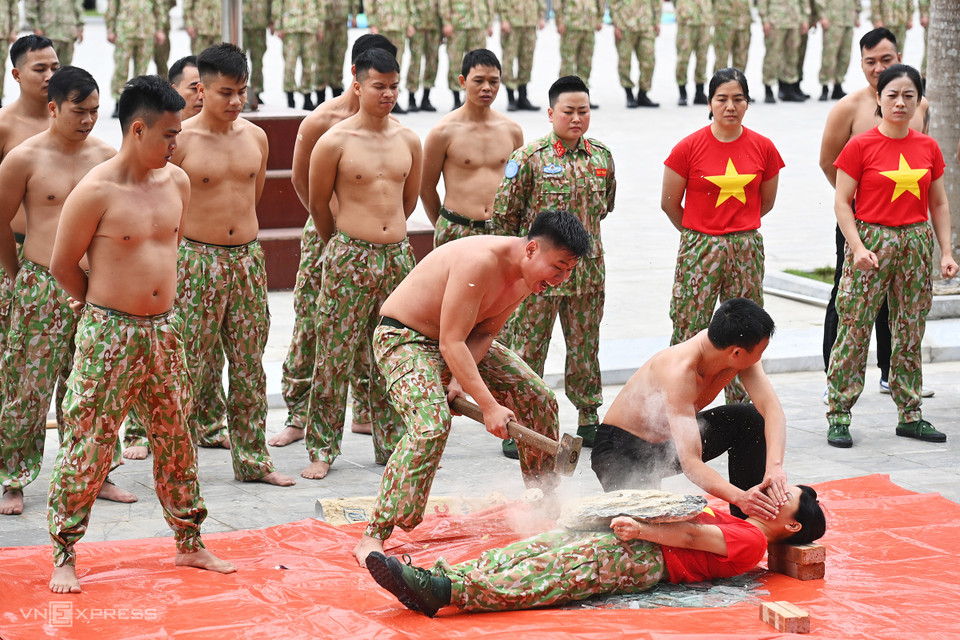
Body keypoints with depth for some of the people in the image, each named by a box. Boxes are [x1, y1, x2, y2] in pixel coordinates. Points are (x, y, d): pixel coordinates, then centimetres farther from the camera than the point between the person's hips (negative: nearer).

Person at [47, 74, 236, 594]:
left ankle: (189, 545, 26)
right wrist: (105, 304, 6)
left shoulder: (176, 182, 4)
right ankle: (64, 556, 10)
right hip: (108, 335, -6)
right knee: (88, 443, -1)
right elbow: (62, 264, -6)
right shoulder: (95, 192, -16)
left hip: (163, 329, 6)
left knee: (175, 438, 14)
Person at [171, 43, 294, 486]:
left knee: (249, 366, 10)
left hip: (247, 256, 5)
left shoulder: (255, 137, 6)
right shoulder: (181, 140, -9)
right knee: (188, 366, -3)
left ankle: (252, 459, 19)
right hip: (196, 260, -5)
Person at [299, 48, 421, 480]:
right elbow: (318, 204, 4)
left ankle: (390, 444, 19)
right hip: (349, 258, -4)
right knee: (335, 356, -2)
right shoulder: (335, 142, -7)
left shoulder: (408, 141, 7)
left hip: (397, 255, 4)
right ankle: (322, 449, 7)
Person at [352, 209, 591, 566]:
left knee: (538, 398, 7)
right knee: (431, 424, -31)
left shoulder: (528, 275, -7)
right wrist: (489, 406, -35)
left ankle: (545, 500, 28)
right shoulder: (480, 261, -35)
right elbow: (451, 343, -33)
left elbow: (485, 331, -2)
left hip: (461, 342, 9)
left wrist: (460, 379, -18)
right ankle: (373, 537, -29)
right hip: (405, 338, -9)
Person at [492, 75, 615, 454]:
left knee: (585, 347, 13)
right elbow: (504, 214, -4)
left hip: (587, 268, 4)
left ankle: (588, 419, 27)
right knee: (527, 347, 0)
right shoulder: (530, 158, -9)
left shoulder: (601, 157, 5)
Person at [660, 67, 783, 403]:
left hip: (746, 248, 3)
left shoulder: (763, 148, 1)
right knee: (689, 330, -3)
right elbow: (669, 203, 3)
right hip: (699, 249, -2)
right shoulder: (690, 147, -6)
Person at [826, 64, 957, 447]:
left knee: (911, 331, 9)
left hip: (917, 243, 4)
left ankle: (910, 414, 17)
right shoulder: (860, 146, -5)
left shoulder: (928, 148, 7)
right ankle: (838, 415, 1)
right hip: (871, 241, -4)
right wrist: (858, 248, -17)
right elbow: (842, 203, -6)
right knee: (854, 328, -5)